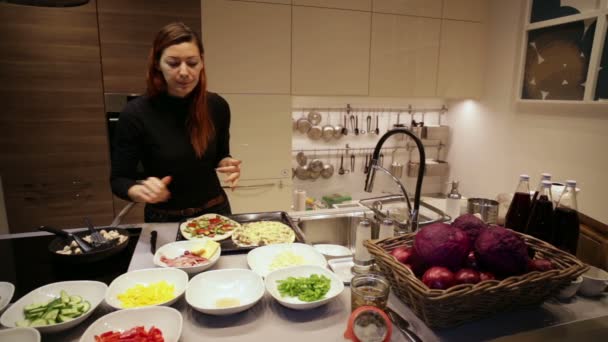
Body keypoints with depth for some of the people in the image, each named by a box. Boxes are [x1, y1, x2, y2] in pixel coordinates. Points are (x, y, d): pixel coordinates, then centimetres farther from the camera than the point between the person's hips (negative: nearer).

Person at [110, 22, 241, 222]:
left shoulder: (217, 106, -11)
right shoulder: (136, 114, -19)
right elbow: (119, 179, -11)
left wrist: (226, 163, -16)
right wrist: (140, 191, -32)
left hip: (214, 212, 2)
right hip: (164, 219, -2)